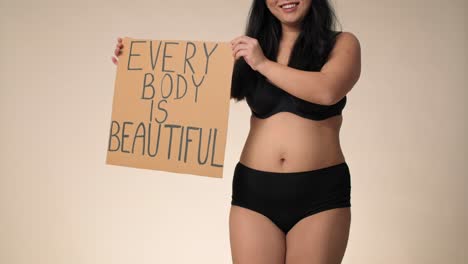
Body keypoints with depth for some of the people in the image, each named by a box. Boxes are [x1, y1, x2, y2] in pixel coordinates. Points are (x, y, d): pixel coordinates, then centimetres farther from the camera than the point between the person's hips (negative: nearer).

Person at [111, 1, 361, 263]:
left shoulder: (342, 44, 3)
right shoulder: (247, 49, 11)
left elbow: (328, 91, -16)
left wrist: (264, 64, -12)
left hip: (320, 194, -2)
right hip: (254, 191, 2)